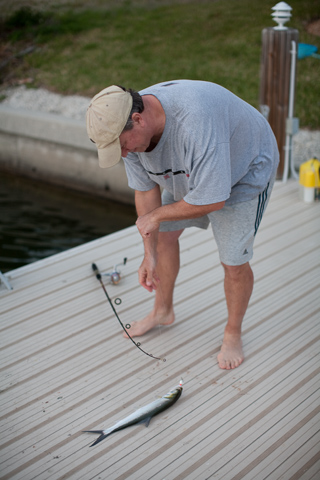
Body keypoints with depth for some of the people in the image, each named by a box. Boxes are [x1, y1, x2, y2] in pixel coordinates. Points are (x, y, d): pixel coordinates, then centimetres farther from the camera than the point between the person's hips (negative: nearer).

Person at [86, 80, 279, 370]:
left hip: (244, 172, -7)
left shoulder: (195, 121, -45)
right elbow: (145, 191, -9)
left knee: (234, 262, -7)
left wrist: (157, 215, -24)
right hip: (189, 173, 7)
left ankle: (233, 334, 18)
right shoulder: (127, 127, -20)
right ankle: (163, 311, 35)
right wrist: (150, 255, -8)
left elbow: (212, 200, -39)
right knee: (163, 235, 12)